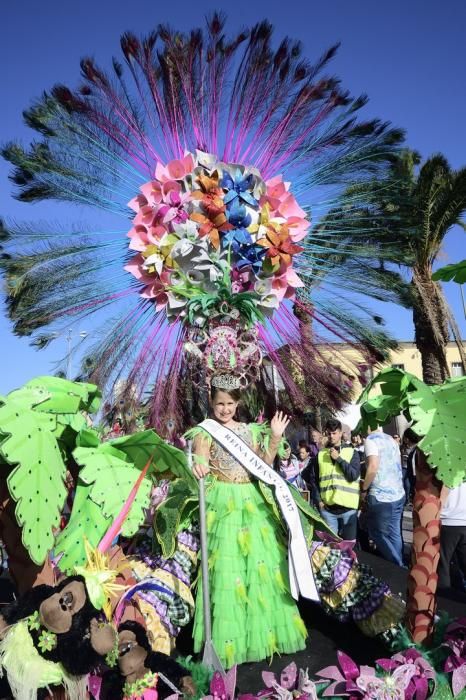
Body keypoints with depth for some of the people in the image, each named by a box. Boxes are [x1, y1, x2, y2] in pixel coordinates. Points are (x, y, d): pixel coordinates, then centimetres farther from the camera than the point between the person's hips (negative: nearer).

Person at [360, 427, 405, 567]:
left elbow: (373, 467, -23)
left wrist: (364, 489, -10)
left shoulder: (371, 440, -12)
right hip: (398, 494, 8)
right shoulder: (391, 439, 12)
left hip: (381, 497, -8)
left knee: (379, 535, 6)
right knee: (394, 534, 15)